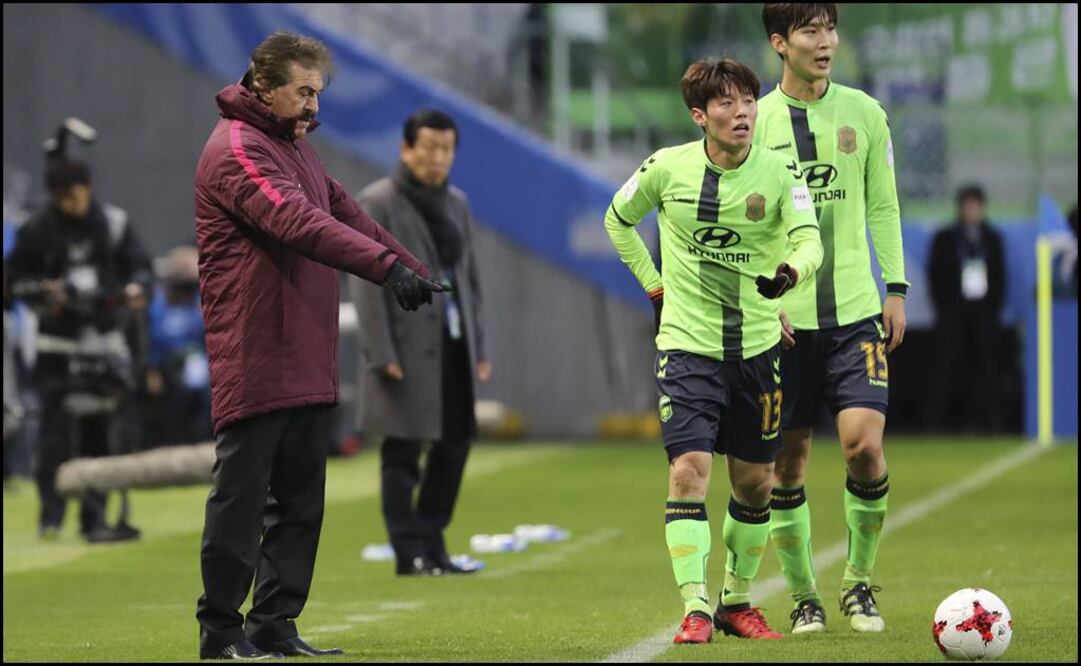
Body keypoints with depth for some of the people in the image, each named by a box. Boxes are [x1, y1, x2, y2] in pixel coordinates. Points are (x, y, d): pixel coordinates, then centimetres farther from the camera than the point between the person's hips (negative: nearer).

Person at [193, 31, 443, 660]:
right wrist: (386, 265, -34)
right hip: (253, 363, -10)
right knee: (242, 494, -5)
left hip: (309, 362, 10)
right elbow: (299, 224, -26)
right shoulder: (237, 150, -13)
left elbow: (346, 212, 23)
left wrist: (415, 268, 13)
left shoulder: (295, 145, 20)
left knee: (301, 497, 10)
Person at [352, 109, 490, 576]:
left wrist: (479, 346, 14)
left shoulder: (456, 204, 15)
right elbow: (367, 284, -10)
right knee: (402, 451, -4)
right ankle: (409, 553, 0)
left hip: (452, 344, 7)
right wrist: (382, 355, -16)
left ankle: (432, 545, 18)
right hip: (406, 348, -7)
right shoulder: (376, 204, -6)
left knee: (456, 442, 8)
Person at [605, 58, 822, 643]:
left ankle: (738, 601, 28)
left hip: (757, 347, 2)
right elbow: (618, 221, 14)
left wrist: (789, 272, -39)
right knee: (689, 470, -16)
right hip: (687, 345, -2)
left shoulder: (779, 173, -5)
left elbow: (809, 240, -17)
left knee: (754, 482, 9)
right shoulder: (667, 168, -4)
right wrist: (655, 284, 8)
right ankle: (694, 610, -18)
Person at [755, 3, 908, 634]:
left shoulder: (864, 113, 6)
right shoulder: (755, 120, 0)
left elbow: (883, 207, 12)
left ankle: (859, 581, 6)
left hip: (856, 310, 1)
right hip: (783, 317, 0)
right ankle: (804, 597, 16)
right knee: (788, 461, 2)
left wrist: (896, 288, 6)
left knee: (864, 442, -14)